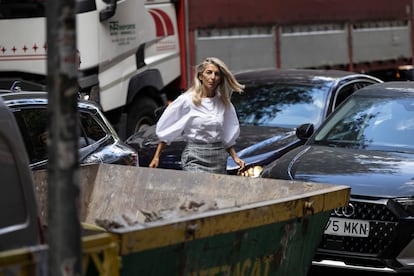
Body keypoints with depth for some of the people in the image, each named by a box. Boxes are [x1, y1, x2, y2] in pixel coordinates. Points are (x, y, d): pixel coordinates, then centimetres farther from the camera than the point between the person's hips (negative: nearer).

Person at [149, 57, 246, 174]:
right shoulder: (186, 101, -2)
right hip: (195, 159, -5)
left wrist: (235, 158, 9)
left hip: (219, 159, 5)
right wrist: (156, 157, 0)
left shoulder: (223, 103, 11)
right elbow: (166, 131, 3)